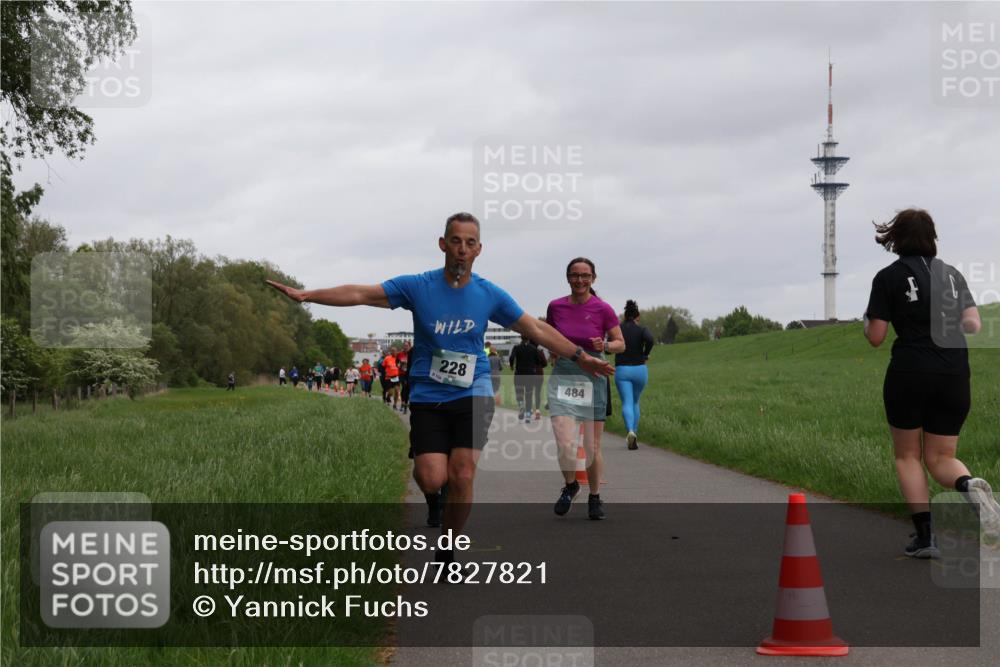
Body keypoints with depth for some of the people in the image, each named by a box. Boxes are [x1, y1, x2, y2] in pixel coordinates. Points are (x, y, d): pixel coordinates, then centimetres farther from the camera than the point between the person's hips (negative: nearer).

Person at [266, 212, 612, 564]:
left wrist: (581, 356, 9)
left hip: (473, 394, 1)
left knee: (462, 478, -11)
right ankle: (433, 493, 26)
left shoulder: (490, 294, 1)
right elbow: (360, 294, -6)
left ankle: (446, 550, 10)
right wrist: (305, 294, -13)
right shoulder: (417, 287, -4)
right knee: (432, 479, -14)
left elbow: (537, 329, 9)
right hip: (427, 398, -1)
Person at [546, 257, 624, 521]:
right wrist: (553, 347, -2)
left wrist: (605, 345, -17)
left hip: (593, 377, -1)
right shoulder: (556, 306, 1)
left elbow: (621, 343, 3)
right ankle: (570, 485, 16)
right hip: (563, 377, 1)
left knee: (593, 446, 5)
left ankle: (595, 497, 25)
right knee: (565, 444, -13)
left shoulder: (603, 309, -5)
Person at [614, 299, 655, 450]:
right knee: (635, 402, 21)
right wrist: (645, 354, -6)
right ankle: (634, 432, 22)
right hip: (640, 370, 1)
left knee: (627, 403, -7)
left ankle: (630, 431, -31)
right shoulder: (642, 329, -1)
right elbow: (650, 339, -23)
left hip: (622, 370, -1)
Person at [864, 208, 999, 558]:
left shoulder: (888, 277, -2)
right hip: (954, 375, 4)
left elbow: (875, 337, -5)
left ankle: (924, 536, 3)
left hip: (909, 374, -3)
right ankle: (969, 485, -21)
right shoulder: (952, 274, 10)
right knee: (940, 458, 13)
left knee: (908, 456, 12)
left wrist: (867, 320, 17)